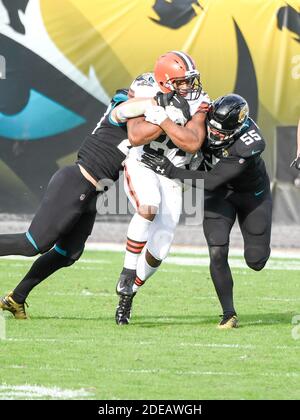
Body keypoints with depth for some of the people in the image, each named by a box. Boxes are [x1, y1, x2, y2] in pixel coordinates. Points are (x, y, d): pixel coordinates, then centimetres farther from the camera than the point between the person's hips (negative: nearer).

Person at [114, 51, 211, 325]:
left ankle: (128, 294, 23)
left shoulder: (197, 102, -12)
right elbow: (135, 137, -25)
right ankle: (127, 274, -21)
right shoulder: (144, 92, -15)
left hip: (171, 176, 3)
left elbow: (193, 143, -26)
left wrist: (163, 120, -33)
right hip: (140, 166, -3)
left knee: (159, 249, -1)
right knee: (148, 208, -36)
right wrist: (173, 117, -30)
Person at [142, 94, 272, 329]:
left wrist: (170, 171, -42)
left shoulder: (248, 147, -40)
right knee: (217, 253, -14)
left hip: (251, 194, -3)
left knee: (256, 261, 3)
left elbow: (211, 182, -41)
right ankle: (229, 314, -4)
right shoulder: (206, 118, -26)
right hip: (219, 195, 3)